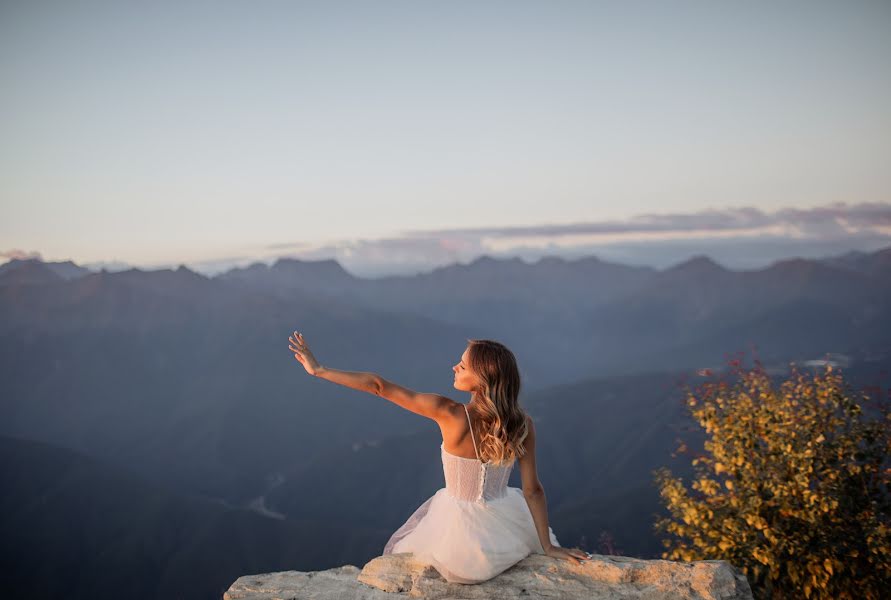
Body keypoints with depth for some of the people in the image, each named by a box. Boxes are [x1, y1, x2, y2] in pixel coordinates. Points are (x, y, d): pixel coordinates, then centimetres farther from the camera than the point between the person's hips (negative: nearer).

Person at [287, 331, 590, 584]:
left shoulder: (449, 414, -24)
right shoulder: (523, 425, -16)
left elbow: (378, 385, -19)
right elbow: (533, 490, -10)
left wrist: (319, 370, -12)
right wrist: (548, 546, 2)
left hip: (459, 544, -2)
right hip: (506, 537, 2)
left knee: (401, 552, 31)